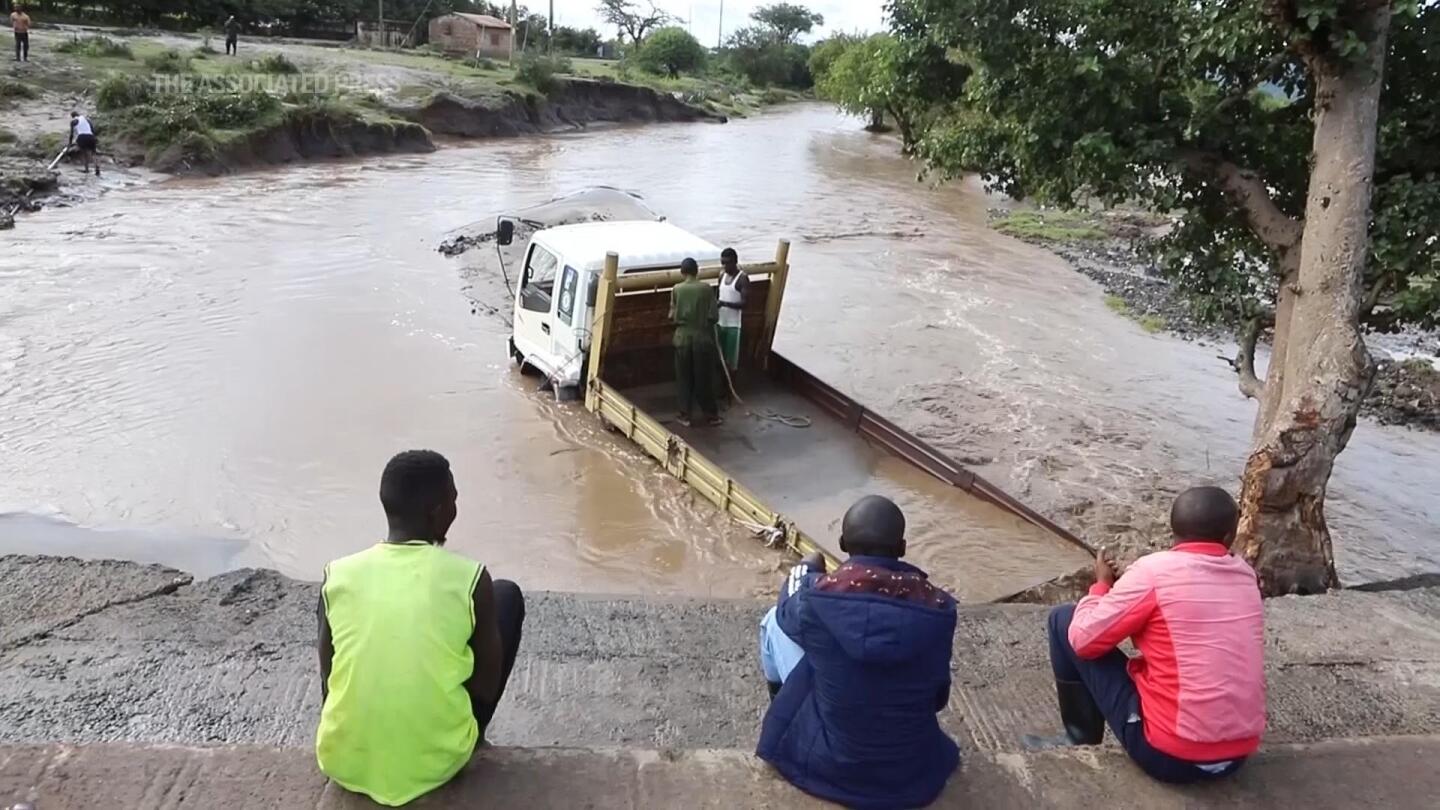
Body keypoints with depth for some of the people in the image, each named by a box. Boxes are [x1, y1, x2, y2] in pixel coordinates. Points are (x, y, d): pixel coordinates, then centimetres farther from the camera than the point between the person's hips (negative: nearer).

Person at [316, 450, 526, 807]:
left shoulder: (337, 576, -5)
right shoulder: (470, 580, -13)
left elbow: (328, 680, 6)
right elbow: (487, 687, -4)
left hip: (344, 764, 3)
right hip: (435, 763, -3)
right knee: (507, 595, 13)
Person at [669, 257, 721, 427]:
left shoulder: (677, 289, -4)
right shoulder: (706, 288, -8)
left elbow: (672, 316, 0)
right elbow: (714, 316, -8)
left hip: (683, 338, 1)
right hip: (703, 338, -1)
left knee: (684, 379, 11)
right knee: (705, 378, 9)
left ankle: (685, 416, 15)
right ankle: (711, 415, 17)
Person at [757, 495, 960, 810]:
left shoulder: (816, 594, -20)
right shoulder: (937, 607, -15)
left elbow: (788, 612, 6)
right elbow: (938, 698, 1)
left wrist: (805, 570, 26)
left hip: (829, 763, -2)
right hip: (914, 773, 2)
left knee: (777, 621, 13)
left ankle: (780, 696, 40)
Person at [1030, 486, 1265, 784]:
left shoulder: (1155, 570, -13)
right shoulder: (1245, 575, 5)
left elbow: (1083, 640, -8)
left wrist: (1102, 585, 9)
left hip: (1168, 755, -6)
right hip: (1238, 754, 6)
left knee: (1064, 620, 4)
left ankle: (1083, 743, 17)